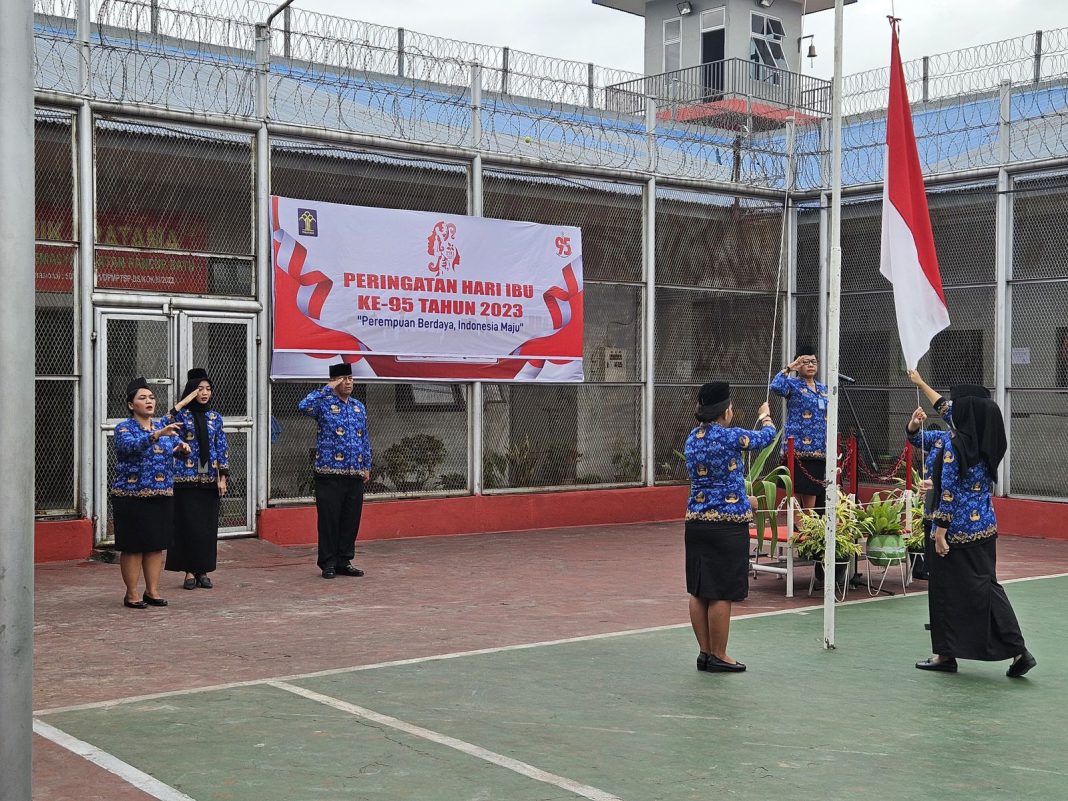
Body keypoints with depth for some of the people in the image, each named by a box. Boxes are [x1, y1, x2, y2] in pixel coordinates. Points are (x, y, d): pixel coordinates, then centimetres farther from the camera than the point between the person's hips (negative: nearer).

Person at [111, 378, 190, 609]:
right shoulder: (124, 428, -5)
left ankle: (152, 590, 18)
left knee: (157, 545, 8)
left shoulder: (163, 426, 12)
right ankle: (132, 594, 9)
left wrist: (183, 448, -16)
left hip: (162, 495, 5)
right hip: (131, 496, -5)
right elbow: (130, 446, -25)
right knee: (133, 546, 0)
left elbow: (176, 448, 8)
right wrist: (156, 435, -39)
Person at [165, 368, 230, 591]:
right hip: (186, 478, -3)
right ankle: (189, 572, 6)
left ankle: (203, 571, 14)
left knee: (208, 526, 5)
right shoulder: (182, 414, -1)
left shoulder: (215, 417, 9)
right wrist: (183, 403, -20)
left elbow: (222, 448, 9)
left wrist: (223, 477, 2)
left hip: (209, 478, 3)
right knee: (188, 524, -2)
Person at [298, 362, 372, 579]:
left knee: (351, 519, 8)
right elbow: (304, 406, -26)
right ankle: (328, 563, 10)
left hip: (355, 474, 5)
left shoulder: (359, 407, 13)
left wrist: (366, 466, 15)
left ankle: (344, 561, 19)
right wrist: (328, 389, -20)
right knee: (329, 519, 0)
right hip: (330, 474, -5)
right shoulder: (324, 404, -4)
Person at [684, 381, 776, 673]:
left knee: (699, 592, 11)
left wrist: (745, 501, 35)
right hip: (727, 525, -8)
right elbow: (766, 436, 3)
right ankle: (718, 657, 6)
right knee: (721, 594, -1)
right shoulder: (729, 437, -14)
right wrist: (765, 416, 26)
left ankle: (705, 652, 19)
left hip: (695, 523, 8)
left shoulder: (692, 438, 10)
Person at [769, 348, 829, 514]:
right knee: (807, 495, -9)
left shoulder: (823, 388, 18)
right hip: (800, 448, -6)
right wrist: (789, 368, -15)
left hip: (820, 449, 6)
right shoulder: (793, 384, 0)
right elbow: (775, 386, -24)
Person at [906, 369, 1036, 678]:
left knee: (947, 589, 4)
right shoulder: (984, 438, 7)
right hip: (985, 525, 7)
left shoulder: (954, 444, -16)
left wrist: (940, 533, -14)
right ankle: (1018, 650, 2)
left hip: (958, 528, -7)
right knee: (984, 586, 10)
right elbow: (946, 409, 22)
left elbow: (948, 493, -18)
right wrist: (920, 383, 33)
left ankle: (946, 653, 12)